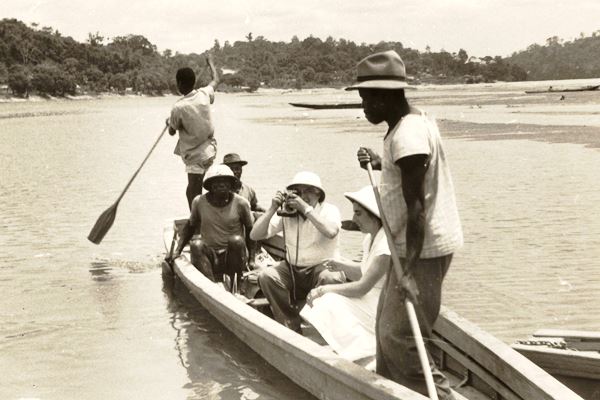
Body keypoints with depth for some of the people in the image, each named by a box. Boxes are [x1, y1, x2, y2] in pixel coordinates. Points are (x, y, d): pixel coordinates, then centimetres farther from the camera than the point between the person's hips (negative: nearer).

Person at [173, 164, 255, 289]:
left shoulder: (240, 203, -4)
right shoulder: (199, 202, -1)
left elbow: (250, 231, 5)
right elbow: (190, 227, 13)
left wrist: (252, 259, -2)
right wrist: (177, 251, 2)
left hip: (233, 256, -1)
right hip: (209, 257, 1)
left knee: (237, 240, -31)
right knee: (196, 244, -29)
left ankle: (235, 287, -21)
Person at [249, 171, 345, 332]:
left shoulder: (329, 210, -4)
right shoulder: (287, 213, 2)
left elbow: (331, 232, -29)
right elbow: (255, 235, -4)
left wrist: (306, 208, -27)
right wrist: (273, 209, -14)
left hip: (323, 267, -3)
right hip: (292, 270, 3)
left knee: (332, 278, -35)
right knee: (266, 275, -22)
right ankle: (291, 325, -12)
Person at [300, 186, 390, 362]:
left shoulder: (387, 243, -22)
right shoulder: (370, 237, 8)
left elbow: (362, 287, -21)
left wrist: (324, 289, -14)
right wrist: (343, 265, 0)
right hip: (370, 298, 9)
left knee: (331, 305, -19)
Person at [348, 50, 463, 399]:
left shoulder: (406, 136, -22)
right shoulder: (414, 120, 10)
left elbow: (416, 206, -26)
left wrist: (409, 267, -28)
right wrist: (380, 163, 14)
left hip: (424, 248, -11)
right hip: (416, 245, 11)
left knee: (399, 337, -8)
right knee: (388, 326, 17)